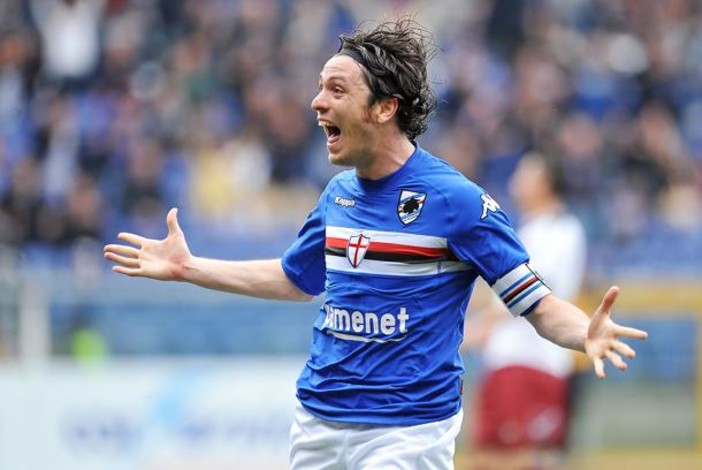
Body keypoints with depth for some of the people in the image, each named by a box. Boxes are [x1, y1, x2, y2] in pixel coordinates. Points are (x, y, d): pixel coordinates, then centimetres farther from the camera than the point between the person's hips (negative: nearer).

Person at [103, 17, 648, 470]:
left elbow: (538, 304, -11)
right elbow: (295, 279, 28)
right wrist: (188, 267, 29)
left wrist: (588, 333, -33)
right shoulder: (339, 194, 9)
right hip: (318, 424, 7)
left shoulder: (456, 199, -12)